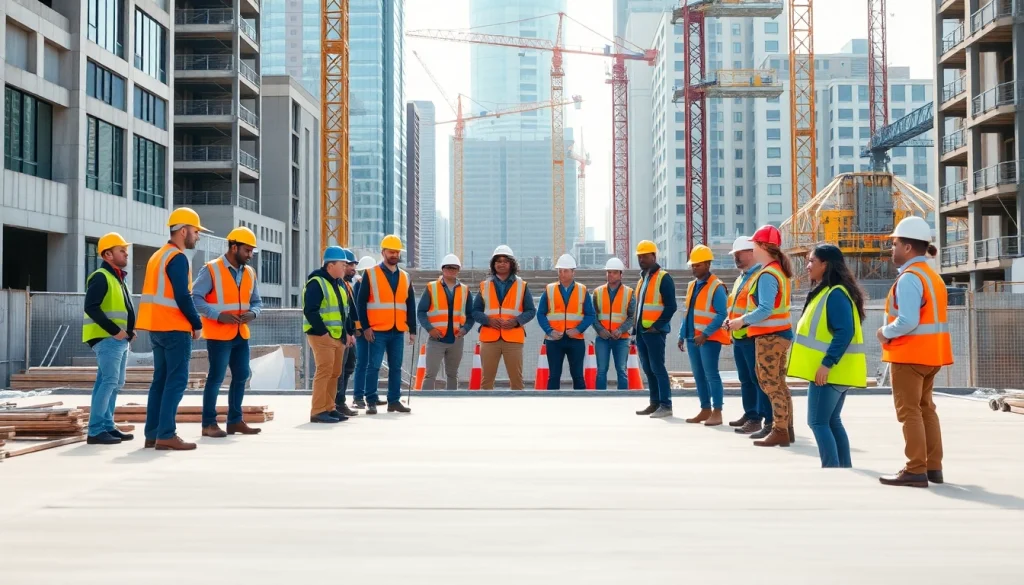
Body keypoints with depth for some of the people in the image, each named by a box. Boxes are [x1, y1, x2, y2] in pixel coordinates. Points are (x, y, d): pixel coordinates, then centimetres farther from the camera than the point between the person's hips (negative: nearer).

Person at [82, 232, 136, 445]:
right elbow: (91, 307, -21)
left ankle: (107, 426, 18)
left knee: (114, 383, 12)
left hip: (120, 340, 10)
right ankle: (95, 431, -11)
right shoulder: (101, 277, -11)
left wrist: (130, 329, 10)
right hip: (107, 339, -10)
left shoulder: (117, 278, 19)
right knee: (108, 382, -12)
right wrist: (114, 330, -22)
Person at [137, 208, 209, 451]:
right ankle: (166, 435, -11)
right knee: (176, 381, -8)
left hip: (157, 328, 10)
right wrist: (197, 323, -8)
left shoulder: (157, 256, 18)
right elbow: (182, 297, -19)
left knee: (161, 379, 11)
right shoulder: (177, 258, -12)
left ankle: (152, 433, 13)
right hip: (174, 328, -10)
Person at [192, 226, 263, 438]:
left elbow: (257, 301, 16)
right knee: (216, 377, -4)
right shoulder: (211, 269, -9)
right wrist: (218, 315, -22)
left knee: (241, 376, 10)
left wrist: (252, 313, -7)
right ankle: (209, 423, 4)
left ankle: (235, 421, 20)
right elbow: (195, 298, -13)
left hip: (241, 334, 7)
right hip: (218, 334, -7)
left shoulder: (250, 272, 10)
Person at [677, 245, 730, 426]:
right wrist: (682, 335, 14)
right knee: (698, 376, 11)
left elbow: (722, 315, -17)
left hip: (709, 338, -8)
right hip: (692, 338, 8)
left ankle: (717, 412, -3)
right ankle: (705, 410, 19)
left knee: (711, 374, -7)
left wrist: (705, 334, -22)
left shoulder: (716, 287, -11)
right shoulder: (692, 285, 14)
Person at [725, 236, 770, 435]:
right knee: (745, 379, 16)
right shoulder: (741, 278, 21)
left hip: (753, 336, -10)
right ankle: (750, 415, 25)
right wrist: (729, 320, 11)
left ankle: (768, 420, -4)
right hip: (739, 336, 10)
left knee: (760, 379, -7)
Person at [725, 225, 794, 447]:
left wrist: (742, 321, -15)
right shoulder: (777, 270, 13)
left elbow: (765, 309, -25)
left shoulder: (767, 274, -18)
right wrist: (745, 321, 10)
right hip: (779, 333, 10)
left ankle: (780, 432, -3)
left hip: (770, 336, -10)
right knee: (778, 383, 15)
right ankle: (786, 428, 21)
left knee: (771, 384, -5)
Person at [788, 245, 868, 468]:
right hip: (833, 370, 10)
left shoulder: (836, 294, -17)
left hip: (829, 371, -10)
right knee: (832, 421, 13)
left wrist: (827, 363, -25)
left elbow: (845, 332, -24)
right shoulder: (825, 292, 15)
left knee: (818, 422, -7)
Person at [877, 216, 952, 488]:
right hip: (929, 353, 10)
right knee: (925, 408, 17)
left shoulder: (909, 278, -18)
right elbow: (930, 317, 15)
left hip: (910, 354, -10)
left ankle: (916, 470, -1)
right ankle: (934, 466, 22)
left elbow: (907, 321, -27)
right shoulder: (932, 275, 14)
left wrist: (885, 332, -11)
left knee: (909, 411, -3)